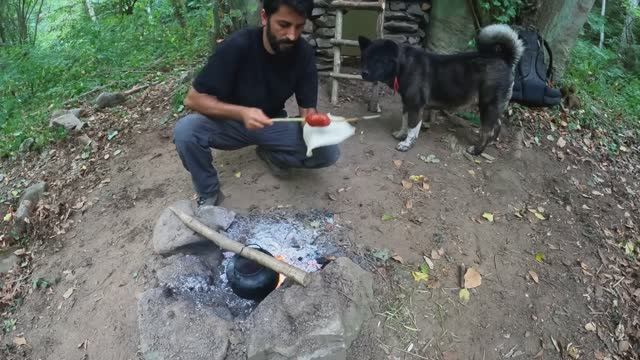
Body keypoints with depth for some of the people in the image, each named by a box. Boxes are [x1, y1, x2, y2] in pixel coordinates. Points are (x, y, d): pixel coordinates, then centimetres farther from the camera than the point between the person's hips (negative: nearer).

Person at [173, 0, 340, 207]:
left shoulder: (304, 54, -16)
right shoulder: (237, 45, -25)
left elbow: (307, 109, -12)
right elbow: (193, 99, -24)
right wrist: (242, 113, -39)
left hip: (273, 125, 2)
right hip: (231, 122, -2)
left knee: (328, 153, -19)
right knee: (185, 130, -32)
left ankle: (270, 154, 9)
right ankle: (209, 195, -5)